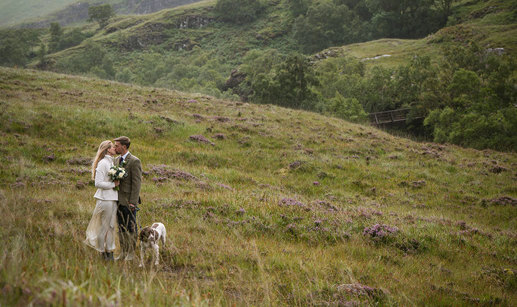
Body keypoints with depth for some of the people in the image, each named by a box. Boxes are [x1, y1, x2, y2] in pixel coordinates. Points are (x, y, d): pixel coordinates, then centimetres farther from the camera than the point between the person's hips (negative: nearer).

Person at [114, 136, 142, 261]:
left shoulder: (134, 161, -11)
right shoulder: (116, 160, 13)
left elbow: (137, 183, -14)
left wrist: (133, 202, -17)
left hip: (129, 201, -7)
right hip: (119, 200, 7)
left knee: (131, 228, 1)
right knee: (121, 228, 12)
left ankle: (131, 253, 10)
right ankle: (123, 252, 20)